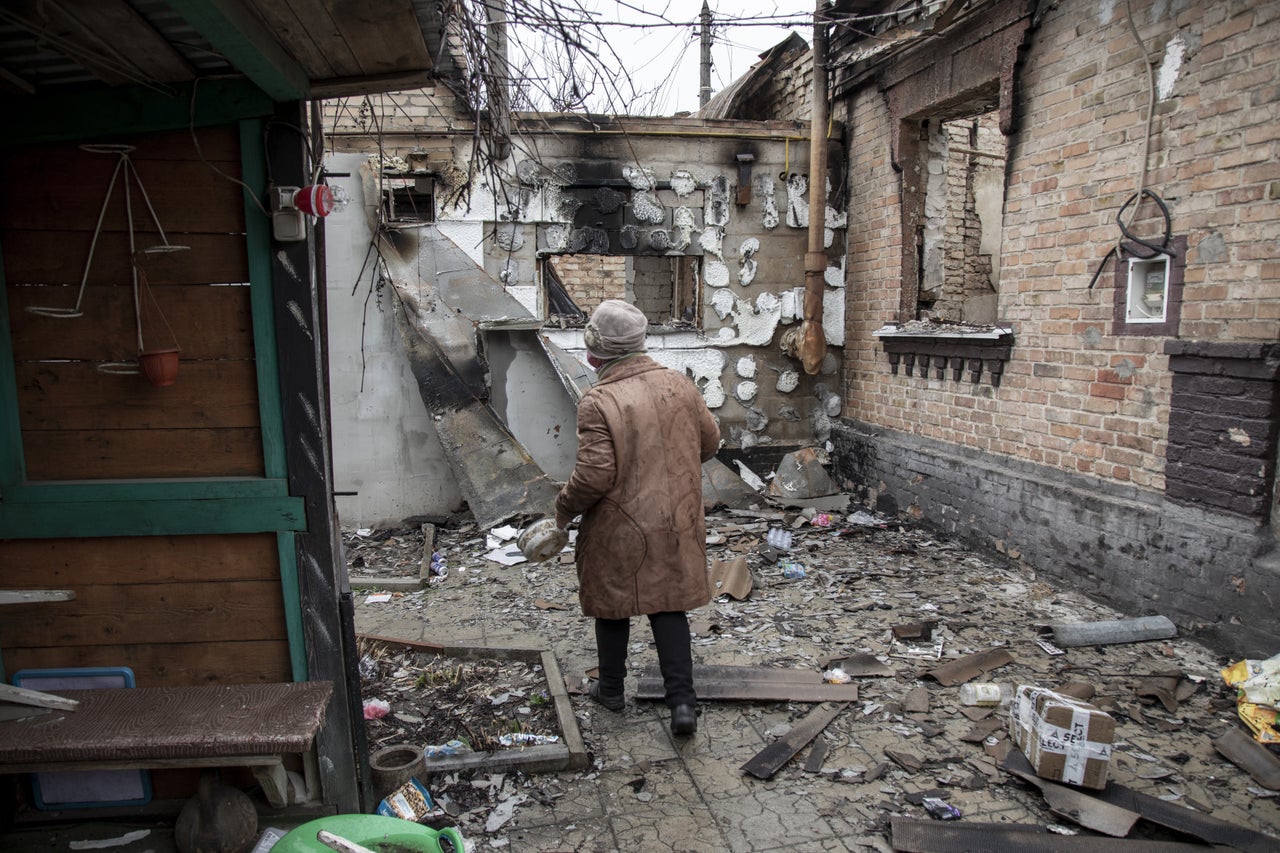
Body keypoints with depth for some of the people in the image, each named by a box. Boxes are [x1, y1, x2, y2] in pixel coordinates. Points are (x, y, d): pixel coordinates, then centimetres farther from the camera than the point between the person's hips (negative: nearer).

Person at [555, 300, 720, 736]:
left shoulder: (598, 402, -20)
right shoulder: (680, 385, -2)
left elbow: (594, 474, -22)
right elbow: (710, 441, 9)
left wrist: (565, 507, -4)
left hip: (619, 531, -4)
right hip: (676, 524, 4)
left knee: (613, 607, 16)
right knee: (669, 607, 14)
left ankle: (611, 688, 34)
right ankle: (683, 701, 11)